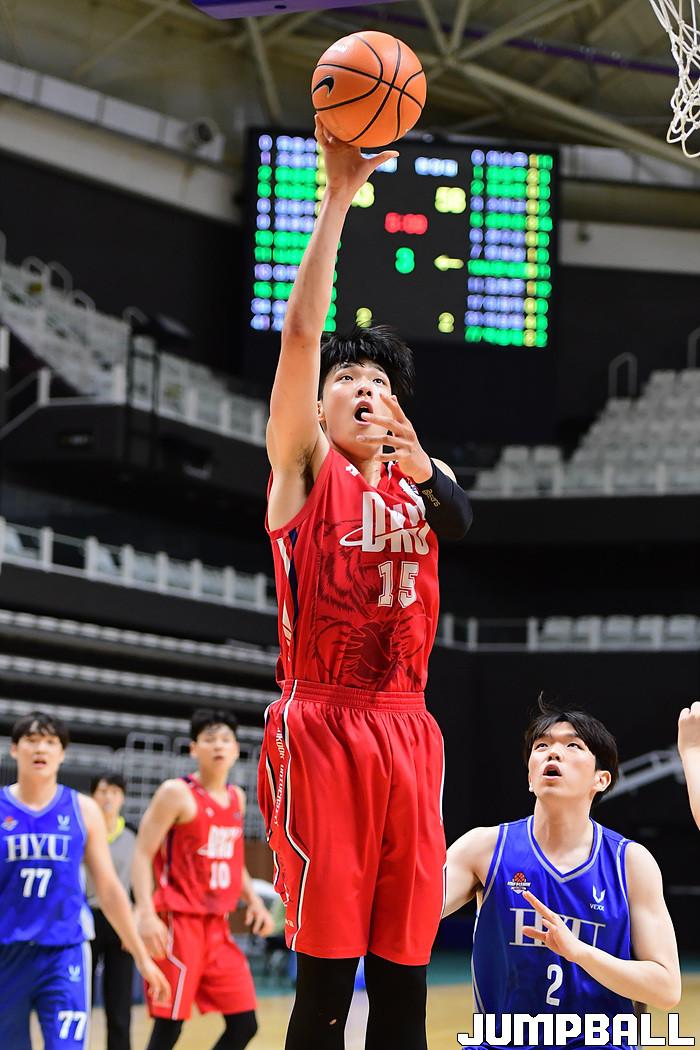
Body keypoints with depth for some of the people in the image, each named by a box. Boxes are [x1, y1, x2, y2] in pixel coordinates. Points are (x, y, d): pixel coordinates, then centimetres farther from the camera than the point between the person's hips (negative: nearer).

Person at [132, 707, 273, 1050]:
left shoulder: (236, 798, 13)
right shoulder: (177, 793, -8)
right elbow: (142, 855, -12)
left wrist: (253, 900, 11)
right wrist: (146, 914, -23)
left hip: (218, 925, 7)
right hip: (179, 923, -7)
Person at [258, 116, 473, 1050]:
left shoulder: (423, 477, 18)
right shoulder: (306, 466, 8)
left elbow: (459, 523, -6)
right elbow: (301, 331, -5)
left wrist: (423, 468, -28)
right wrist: (338, 195, -10)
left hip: (406, 730, 4)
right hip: (321, 727, -4)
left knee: (403, 970, 3)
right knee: (327, 964, -8)